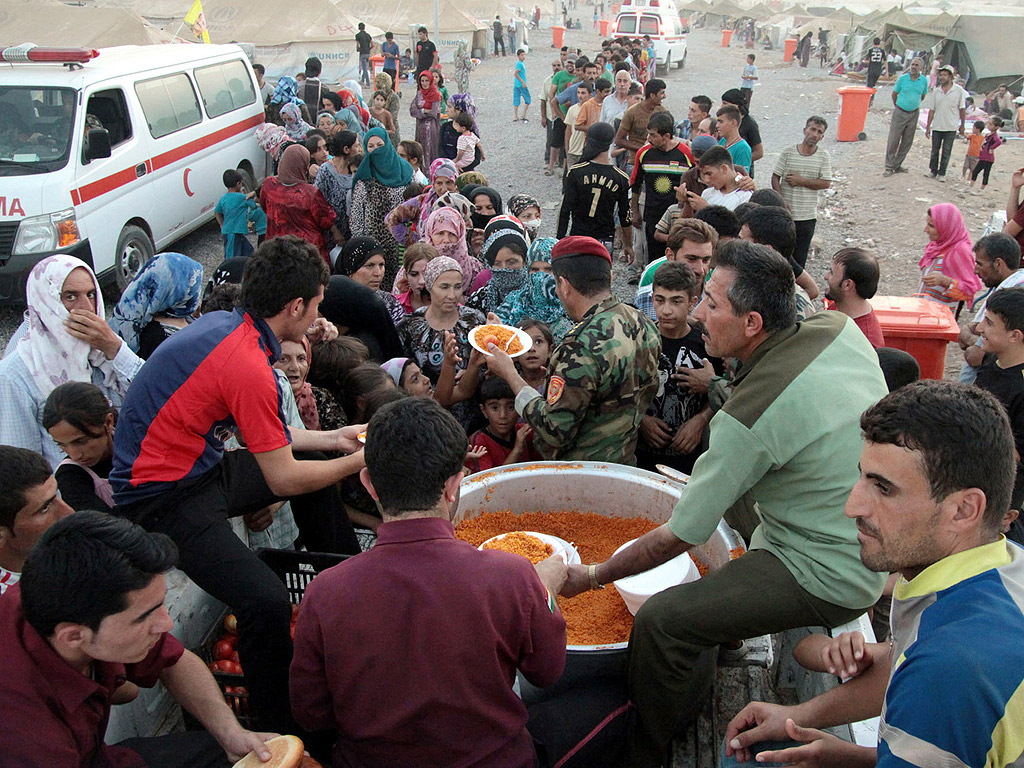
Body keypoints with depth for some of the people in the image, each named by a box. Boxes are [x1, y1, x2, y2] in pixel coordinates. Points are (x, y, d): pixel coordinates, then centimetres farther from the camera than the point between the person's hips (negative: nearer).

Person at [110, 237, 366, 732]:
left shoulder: (222, 324, 2)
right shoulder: (247, 365, -27)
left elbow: (264, 438, 14)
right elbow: (283, 479, -17)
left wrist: (331, 439, 17)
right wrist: (359, 460, -4)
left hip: (200, 466, 10)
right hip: (163, 501, -10)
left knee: (315, 465, 21)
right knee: (265, 601, -28)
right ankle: (279, 727, -5)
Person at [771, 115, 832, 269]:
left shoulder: (824, 156, -1)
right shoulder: (788, 152, -3)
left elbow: (826, 183, -7)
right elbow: (775, 177, -3)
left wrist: (801, 181, -14)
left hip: (808, 216, 1)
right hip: (785, 213, 0)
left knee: (800, 257, 8)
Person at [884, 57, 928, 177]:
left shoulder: (924, 80, 0)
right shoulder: (902, 78, -6)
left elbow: (922, 96, 16)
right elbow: (894, 94, 7)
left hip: (913, 114, 3)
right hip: (900, 112, -3)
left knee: (907, 142, 6)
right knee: (893, 140, -6)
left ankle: (897, 165, 16)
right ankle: (889, 167, -1)